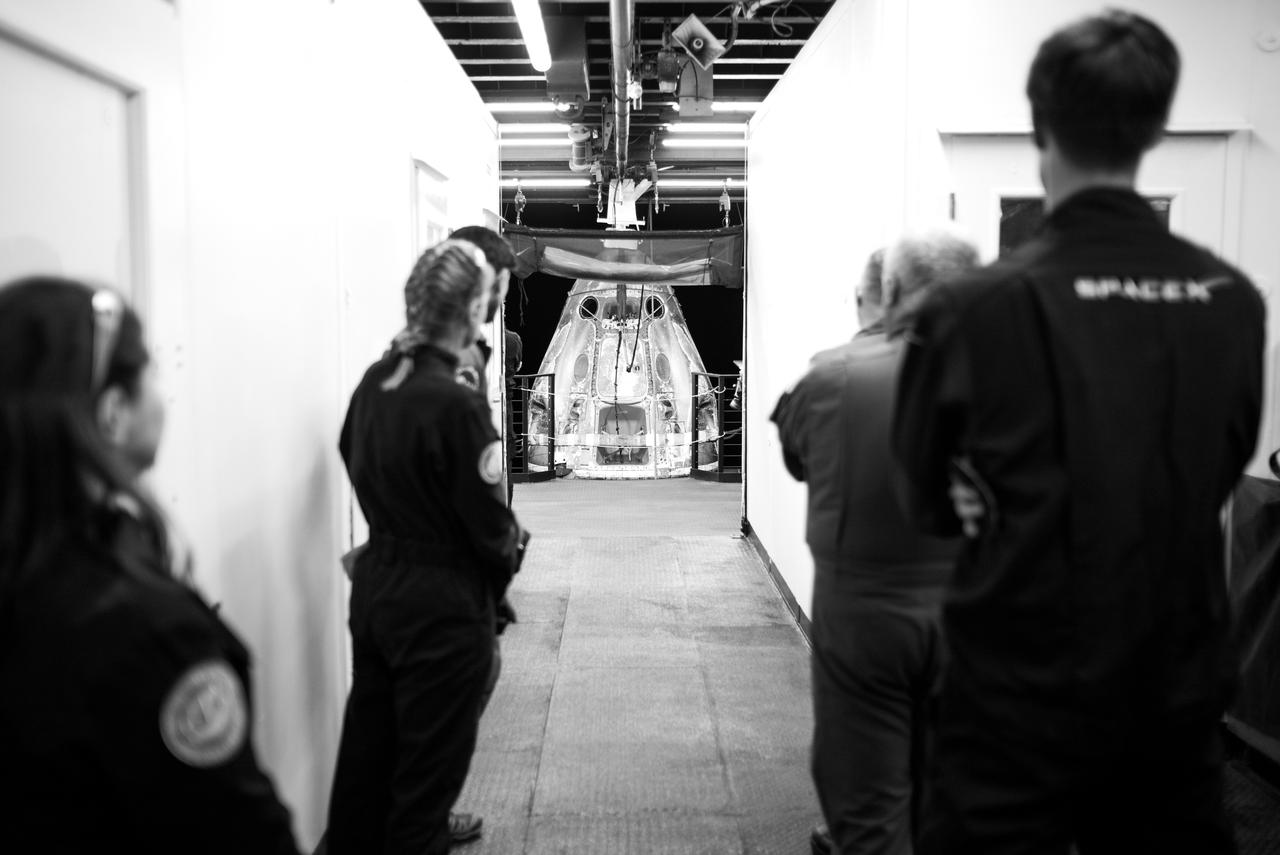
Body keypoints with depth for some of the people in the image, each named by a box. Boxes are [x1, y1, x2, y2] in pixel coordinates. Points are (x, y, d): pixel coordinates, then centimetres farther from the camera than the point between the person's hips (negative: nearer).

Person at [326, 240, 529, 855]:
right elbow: (488, 522, -18)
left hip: (373, 587, 7)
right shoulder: (455, 404, -22)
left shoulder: (374, 382, 1)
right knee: (427, 776, 7)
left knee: (364, 755, 19)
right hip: (442, 607, -7)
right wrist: (513, 549, 3)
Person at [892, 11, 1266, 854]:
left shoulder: (978, 308, -17)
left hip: (1025, 691, -3)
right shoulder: (1234, 300, -6)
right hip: (1180, 689, 4)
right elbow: (1224, 470, 8)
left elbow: (931, 499, -3)